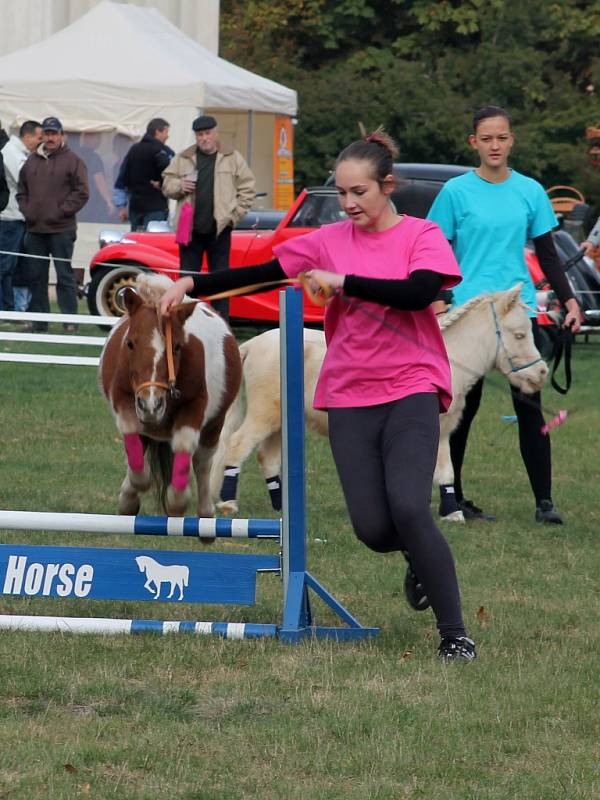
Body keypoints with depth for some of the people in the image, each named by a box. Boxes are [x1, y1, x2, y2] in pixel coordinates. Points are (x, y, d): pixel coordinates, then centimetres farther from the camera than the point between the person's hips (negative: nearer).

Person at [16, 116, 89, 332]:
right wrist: (26, 210, 3)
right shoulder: (31, 161, 14)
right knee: (37, 277, 7)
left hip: (61, 231, -5)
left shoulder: (72, 161, -1)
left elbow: (81, 193, -5)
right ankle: (39, 321, 13)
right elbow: (21, 191, 19)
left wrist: (61, 212, -11)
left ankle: (70, 320, -2)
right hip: (34, 229, 5)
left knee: (64, 276, -5)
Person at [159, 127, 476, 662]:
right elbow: (261, 274, 8)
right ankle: (422, 562, 30)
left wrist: (342, 282, -18)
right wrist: (191, 284, -1)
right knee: (373, 528, -6)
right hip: (350, 398, 3)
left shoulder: (422, 236, -2)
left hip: (411, 390, -3)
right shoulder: (330, 241, 8)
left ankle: (454, 633, -12)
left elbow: (420, 291, -21)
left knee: (408, 510, -21)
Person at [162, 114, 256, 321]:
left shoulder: (233, 159, 5)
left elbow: (247, 189, 5)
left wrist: (235, 214, -3)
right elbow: (167, 184, 13)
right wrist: (179, 186, -8)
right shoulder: (182, 159, 9)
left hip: (219, 229, -1)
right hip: (190, 228, 1)